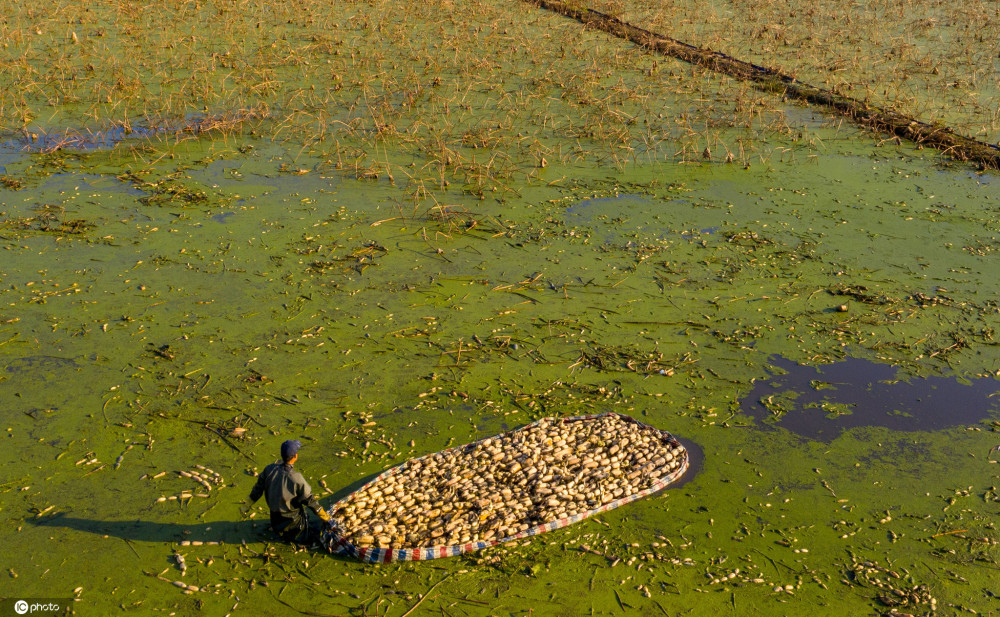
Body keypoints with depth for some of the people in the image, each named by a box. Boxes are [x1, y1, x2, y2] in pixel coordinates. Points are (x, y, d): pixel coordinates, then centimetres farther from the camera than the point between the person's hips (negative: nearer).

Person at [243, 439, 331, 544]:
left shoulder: (269, 469, -16)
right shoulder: (296, 479, -31)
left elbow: (258, 489, -3)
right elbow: (310, 500, -19)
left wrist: (246, 506, 13)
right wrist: (324, 516, -4)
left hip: (275, 515, 6)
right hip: (292, 519, -5)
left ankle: (280, 532, 18)